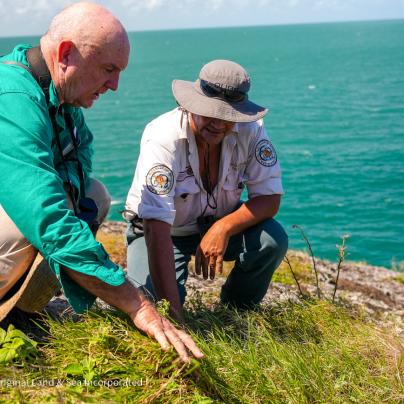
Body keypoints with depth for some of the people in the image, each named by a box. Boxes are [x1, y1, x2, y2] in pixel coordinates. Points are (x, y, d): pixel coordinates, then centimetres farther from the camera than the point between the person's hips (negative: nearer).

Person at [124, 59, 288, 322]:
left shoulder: (251, 130, -19)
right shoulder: (163, 139, -32)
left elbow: (270, 198, -15)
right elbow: (157, 229, -39)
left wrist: (224, 227, -35)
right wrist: (173, 311, -46)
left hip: (219, 225, 3)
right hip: (164, 231, -3)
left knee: (272, 240, -24)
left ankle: (236, 312, 3)